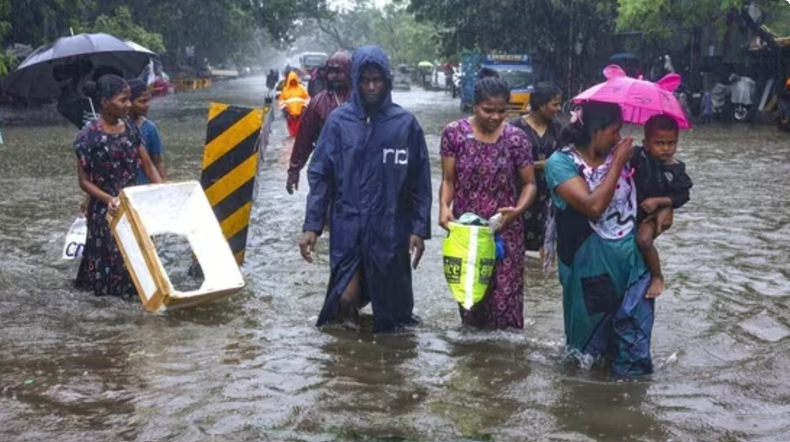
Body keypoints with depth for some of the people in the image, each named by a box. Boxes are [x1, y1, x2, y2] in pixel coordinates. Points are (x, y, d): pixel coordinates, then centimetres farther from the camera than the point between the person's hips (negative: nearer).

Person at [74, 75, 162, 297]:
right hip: (106, 209, -5)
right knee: (112, 256, 7)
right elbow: (85, 182, -12)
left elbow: (148, 165, 4)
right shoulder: (88, 136, -15)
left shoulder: (130, 127, 0)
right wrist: (109, 199, -28)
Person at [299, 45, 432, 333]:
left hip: (391, 229, 0)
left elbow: (420, 182, 1)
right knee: (346, 297, -6)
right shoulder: (339, 121, 0)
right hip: (347, 227, 0)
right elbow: (320, 176, 1)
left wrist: (420, 229, -3)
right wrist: (312, 225, -6)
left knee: (392, 300, 7)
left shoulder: (405, 123, -1)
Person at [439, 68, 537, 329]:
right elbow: (448, 180, 3)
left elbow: (529, 183, 1)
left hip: (505, 232, -1)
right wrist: (444, 207, -17)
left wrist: (518, 209, -18)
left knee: (505, 301, -4)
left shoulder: (516, 138, -4)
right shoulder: (454, 133, -3)